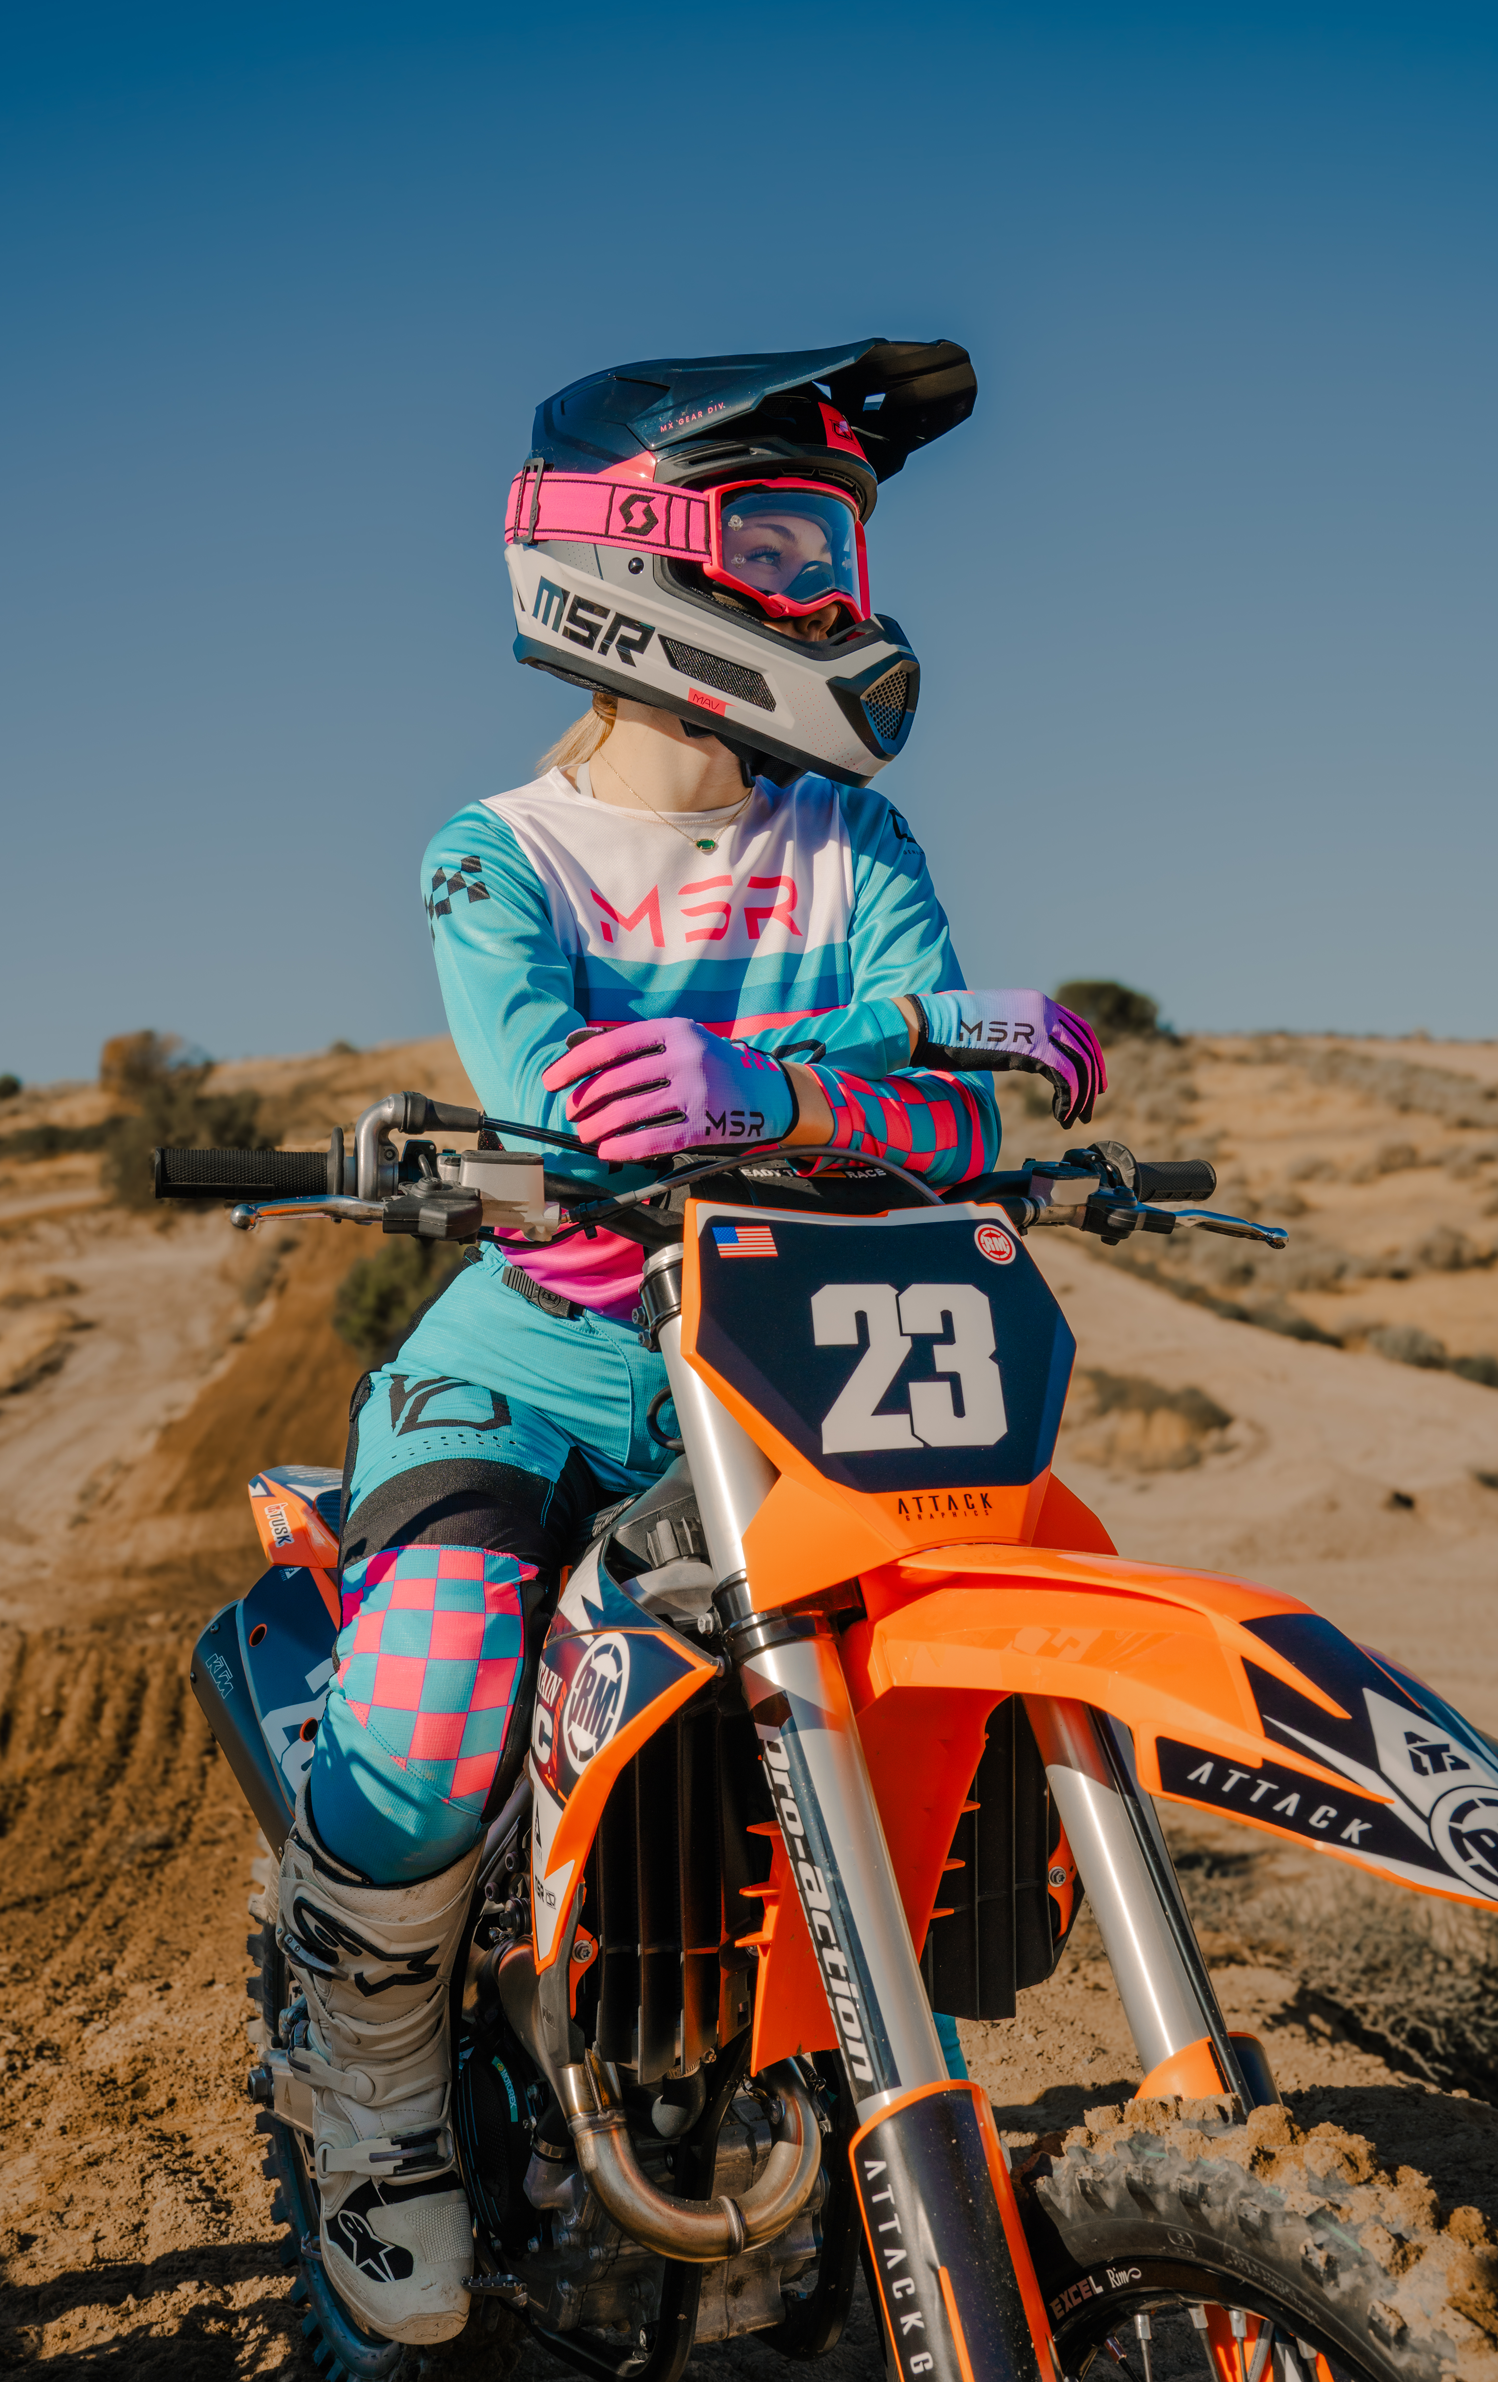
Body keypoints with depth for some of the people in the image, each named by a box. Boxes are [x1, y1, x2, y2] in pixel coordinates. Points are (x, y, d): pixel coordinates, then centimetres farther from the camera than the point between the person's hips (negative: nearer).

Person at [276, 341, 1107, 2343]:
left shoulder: (851, 844, 6)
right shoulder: (493, 857, -2)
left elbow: (962, 1135, -8)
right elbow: (553, 1096, -23)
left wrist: (758, 1088, -31)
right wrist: (925, 1030, -27)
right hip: (542, 1367, -3)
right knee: (421, 1735, -27)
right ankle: (378, 2093, 7)